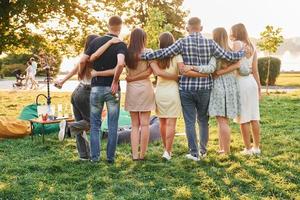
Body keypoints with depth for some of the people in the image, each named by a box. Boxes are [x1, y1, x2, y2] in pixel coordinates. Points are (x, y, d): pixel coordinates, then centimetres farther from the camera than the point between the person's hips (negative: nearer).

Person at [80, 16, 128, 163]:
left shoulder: (96, 41, 2)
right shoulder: (121, 45, -7)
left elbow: (82, 61, -3)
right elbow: (120, 63, -25)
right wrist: (115, 81, -14)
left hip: (96, 87, 2)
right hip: (112, 89, -2)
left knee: (95, 124, 12)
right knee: (112, 125, 8)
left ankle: (95, 156, 12)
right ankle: (110, 156, 12)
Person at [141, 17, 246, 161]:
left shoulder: (183, 42, -6)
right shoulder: (210, 43, -1)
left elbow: (163, 53, -12)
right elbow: (227, 56, 1)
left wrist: (143, 56, -5)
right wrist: (244, 52, 17)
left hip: (186, 88, -2)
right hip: (205, 87, 2)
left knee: (190, 122, 5)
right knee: (203, 120, 17)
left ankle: (194, 153, 7)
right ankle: (203, 150, 24)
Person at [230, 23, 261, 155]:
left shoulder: (237, 43, -6)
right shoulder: (252, 46, 14)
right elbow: (255, 70, 14)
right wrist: (259, 87, 18)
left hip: (241, 82, -7)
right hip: (252, 82, 7)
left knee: (244, 119, -1)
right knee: (254, 117, 10)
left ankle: (248, 149, 3)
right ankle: (256, 147, 17)